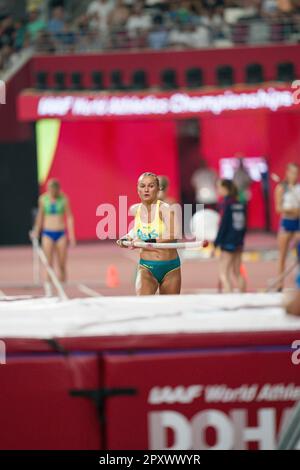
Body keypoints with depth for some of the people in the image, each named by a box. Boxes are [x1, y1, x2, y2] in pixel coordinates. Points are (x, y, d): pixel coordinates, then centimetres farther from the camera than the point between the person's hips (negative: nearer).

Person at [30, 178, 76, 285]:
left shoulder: (64, 199, -2)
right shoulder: (43, 199, 0)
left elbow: (69, 216, 1)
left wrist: (71, 234, -6)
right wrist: (37, 231, 18)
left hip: (61, 233, 0)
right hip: (48, 233, 0)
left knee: (62, 265, 2)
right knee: (49, 264, -8)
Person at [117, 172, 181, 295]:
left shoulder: (164, 208, -13)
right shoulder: (135, 210, 2)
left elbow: (173, 235, -31)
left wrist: (146, 242, -31)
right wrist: (126, 239, 9)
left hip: (170, 268, -2)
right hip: (146, 267, 2)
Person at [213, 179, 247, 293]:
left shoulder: (226, 204, -13)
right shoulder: (240, 205, 7)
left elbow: (223, 226, -15)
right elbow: (243, 225, 12)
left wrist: (216, 244, -12)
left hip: (228, 242, -8)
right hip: (239, 243, 8)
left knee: (224, 274, -5)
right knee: (237, 273, 17)